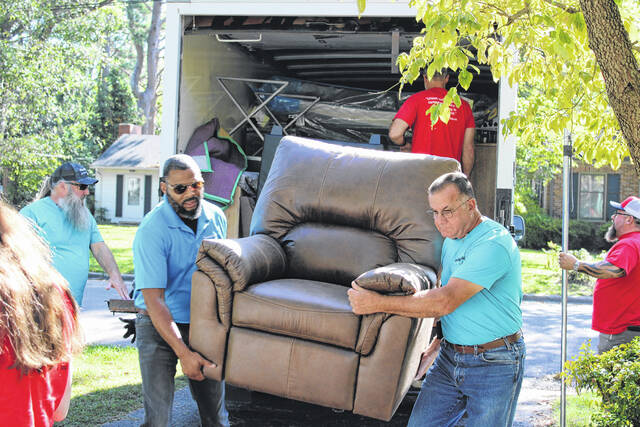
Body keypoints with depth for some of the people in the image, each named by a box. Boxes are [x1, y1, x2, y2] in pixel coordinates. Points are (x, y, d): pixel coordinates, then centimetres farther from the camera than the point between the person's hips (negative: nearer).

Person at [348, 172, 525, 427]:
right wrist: (441, 337, 11)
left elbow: (445, 302, -28)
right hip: (449, 357, 8)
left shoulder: (494, 243, -21)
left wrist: (378, 303, -26)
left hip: (493, 365, -7)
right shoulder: (451, 239, 9)